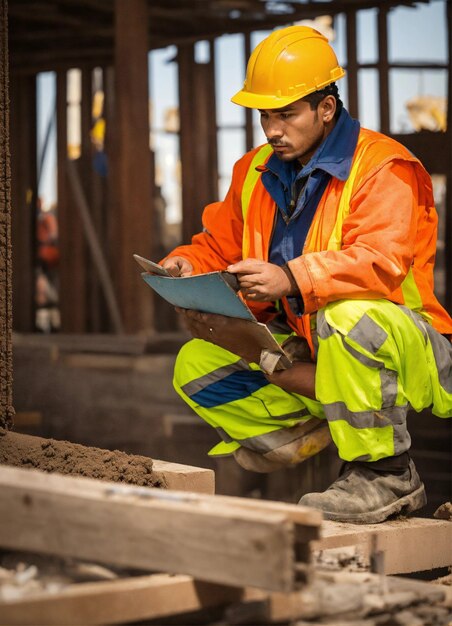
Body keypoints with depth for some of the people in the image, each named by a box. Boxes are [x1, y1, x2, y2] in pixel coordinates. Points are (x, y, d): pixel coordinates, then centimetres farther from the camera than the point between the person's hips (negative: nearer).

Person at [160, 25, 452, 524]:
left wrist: (292, 278, -43)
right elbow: (220, 244, 15)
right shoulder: (256, 172, 9)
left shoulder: (383, 167, -15)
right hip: (305, 352, 7)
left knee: (348, 318, -42)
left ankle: (387, 475, -23)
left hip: (404, 346, -7)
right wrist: (188, 264, -9)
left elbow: (381, 261, -30)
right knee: (196, 366, -4)